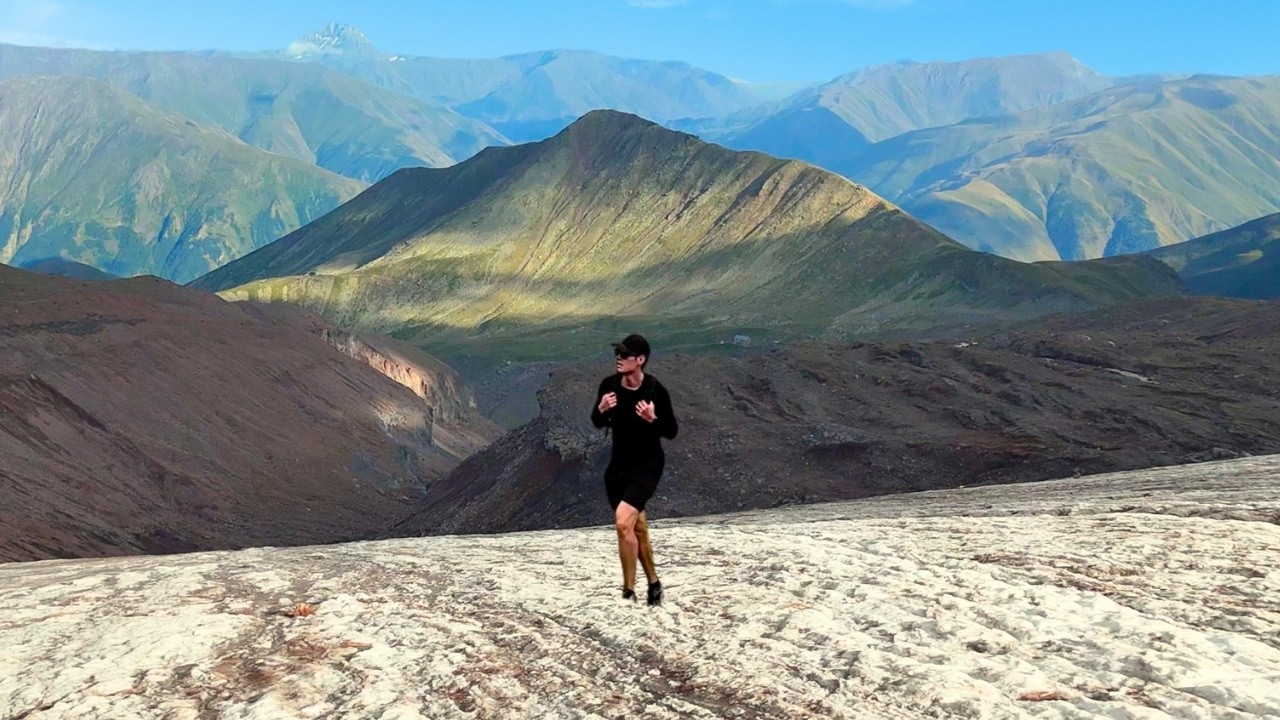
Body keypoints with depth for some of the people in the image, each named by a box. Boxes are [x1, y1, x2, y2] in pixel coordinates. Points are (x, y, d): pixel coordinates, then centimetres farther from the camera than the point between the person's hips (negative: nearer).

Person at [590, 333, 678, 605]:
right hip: (618, 465, 6)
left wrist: (653, 419, -29)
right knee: (637, 528, 16)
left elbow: (672, 432, -9)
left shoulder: (655, 390, -18)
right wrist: (601, 410, -15)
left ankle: (628, 592, -10)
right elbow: (598, 423, 7)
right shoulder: (609, 385, -6)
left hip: (647, 465, -6)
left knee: (623, 522, -22)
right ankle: (653, 582, 36)